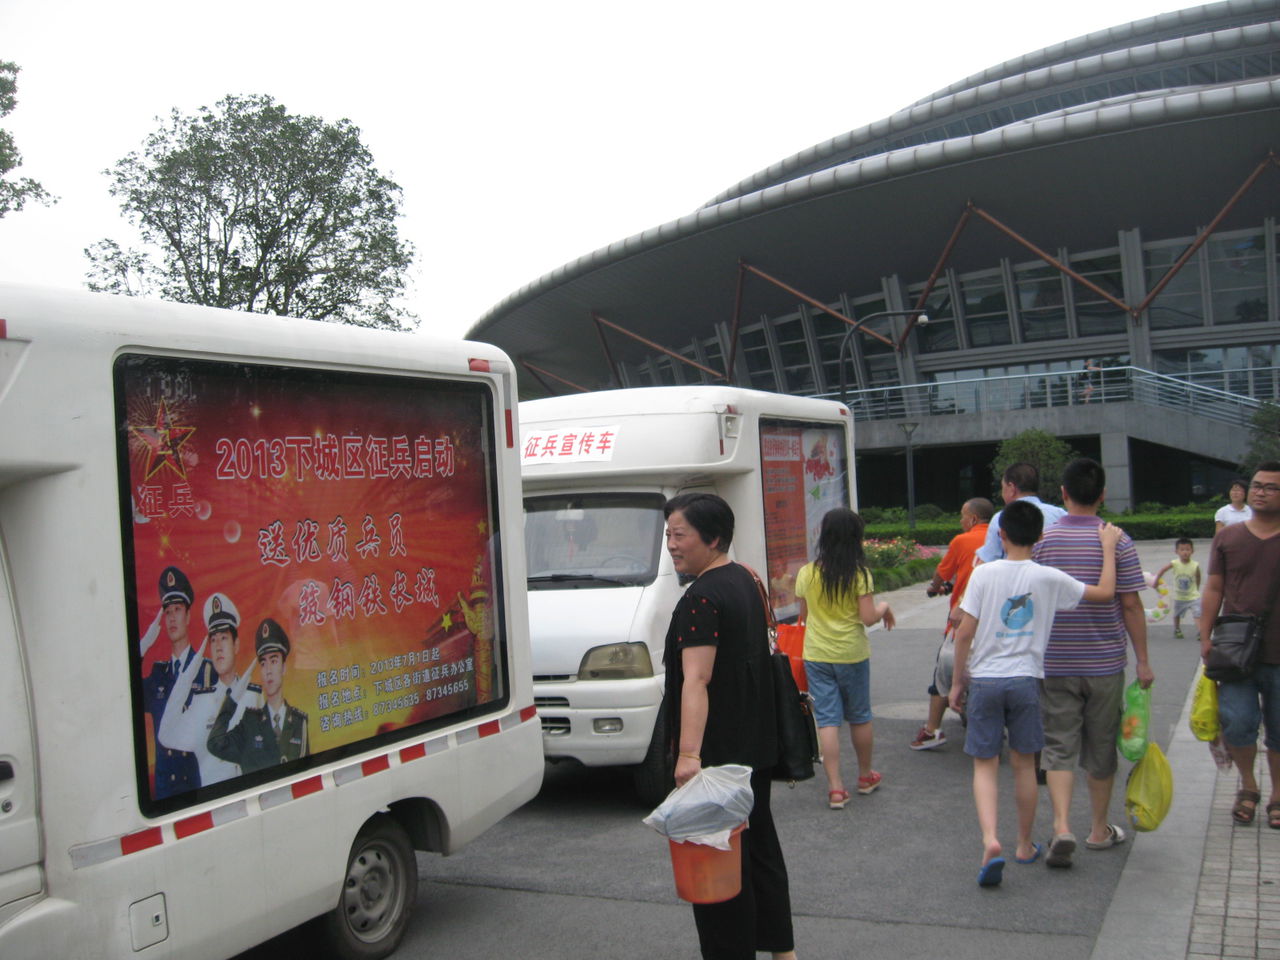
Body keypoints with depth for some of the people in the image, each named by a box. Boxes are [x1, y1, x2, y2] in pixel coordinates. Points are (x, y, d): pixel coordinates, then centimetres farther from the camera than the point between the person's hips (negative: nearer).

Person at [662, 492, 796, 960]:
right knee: (759, 847, 20)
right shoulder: (745, 580, 10)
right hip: (756, 747, 10)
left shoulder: (701, 599, -20)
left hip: (718, 754, -10)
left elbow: (696, 681, -28)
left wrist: (688, 755, -34)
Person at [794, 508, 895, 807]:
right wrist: (883, 608, 6)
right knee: (859, 716, 16)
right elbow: (868, 618, -14)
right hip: (852, 655, -1)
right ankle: (865, 776, 33)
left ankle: (835, 788, 1)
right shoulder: (860, 574, -12)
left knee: (827, 719, 4)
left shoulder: (806, 574, -3)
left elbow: (803, 616, 6)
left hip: (816, 656, 1)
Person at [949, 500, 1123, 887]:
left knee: (984, 765, 5)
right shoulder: (1048, 578, -4)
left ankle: (990, 840, -13)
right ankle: (1025, 845, 27)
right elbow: (1104, 592, 5)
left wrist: (958, 681, 3)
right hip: (1025, 680, 1)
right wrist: (1108, 547, 16)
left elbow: (964, 633, -7)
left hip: (984, 679, -1)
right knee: (1024, 764, 15)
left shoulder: (984, 573, -6)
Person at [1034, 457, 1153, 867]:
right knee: (1101, 747, 13)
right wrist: (1143, 660, 1)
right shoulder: (1117, 541, -7)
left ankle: (1062, 827, -12)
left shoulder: (1042, 541, -4)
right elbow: (1130, 605, -7)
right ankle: (1099, 830, 26)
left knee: (1058, 745, 4)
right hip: (1104, 662, 0)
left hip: (1055, 663, 0)